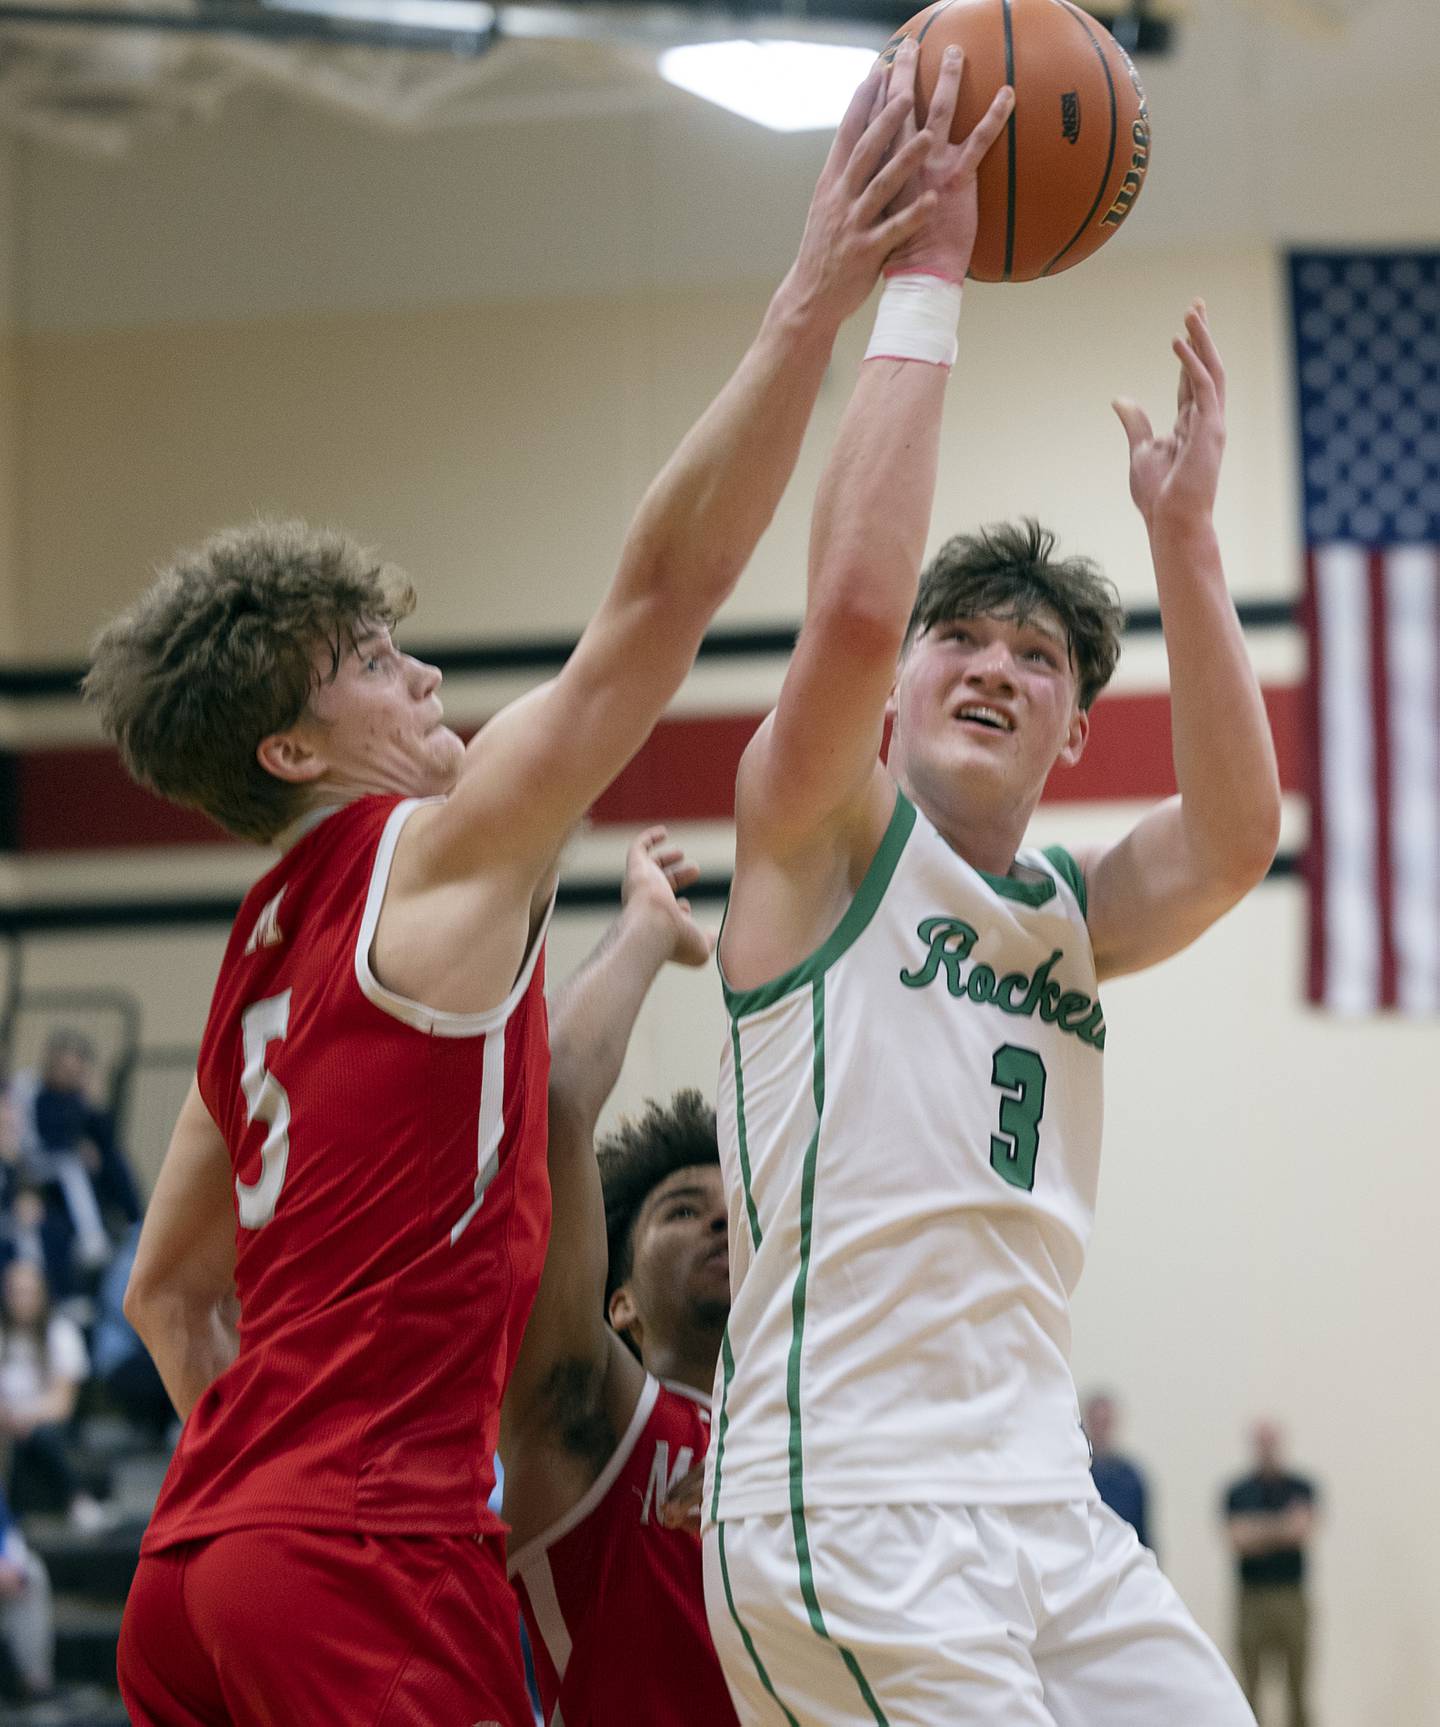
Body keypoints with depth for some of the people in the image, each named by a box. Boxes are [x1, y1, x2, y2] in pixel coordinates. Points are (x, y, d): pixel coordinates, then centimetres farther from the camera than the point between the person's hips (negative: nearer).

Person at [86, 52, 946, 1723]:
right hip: (368, 1565, -9)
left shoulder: (260, 955, 20)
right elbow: (658, 594, -12)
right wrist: (814, 304, -14)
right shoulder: (436, 861, -3)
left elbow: (169, 1291, 27)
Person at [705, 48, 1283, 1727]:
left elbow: (1234, 838, -3)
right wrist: (920, 279, -15)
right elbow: (853, 601, -18)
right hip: (845, 1506, -7)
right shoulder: (822, 835, 1)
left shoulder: (1075, 913, 18)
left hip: (1045, 1509, 7)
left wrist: (1182, 539, -8)